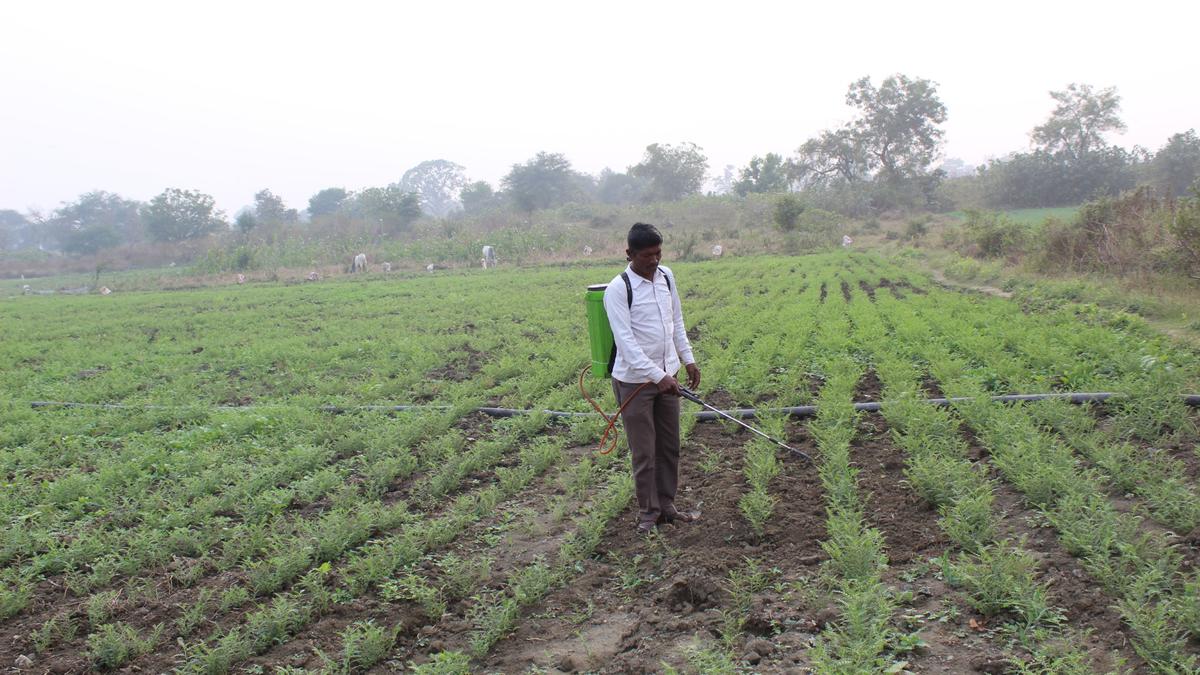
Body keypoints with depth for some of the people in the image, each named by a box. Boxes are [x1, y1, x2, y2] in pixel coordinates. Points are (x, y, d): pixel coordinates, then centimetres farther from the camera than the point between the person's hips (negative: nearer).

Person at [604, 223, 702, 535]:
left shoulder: (666, 276, 3)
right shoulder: (618, 289, -17)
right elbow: (626, 341, -22)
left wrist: (688, 359, 12)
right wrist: (657, 376, -27)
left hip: (667, 376, 6)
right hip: (635, 381, -6)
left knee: (670, 447, 14)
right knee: (644, 453, 3)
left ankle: (667, 506, 28)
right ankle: (648, 512, 18)